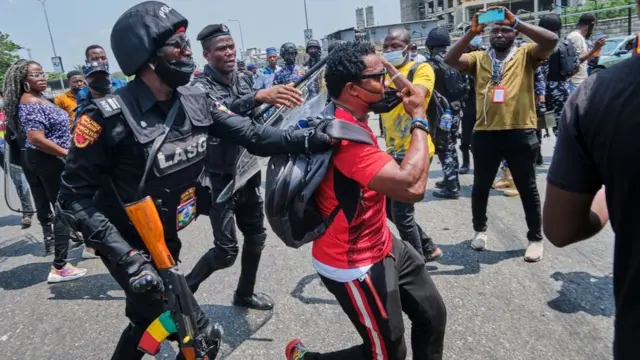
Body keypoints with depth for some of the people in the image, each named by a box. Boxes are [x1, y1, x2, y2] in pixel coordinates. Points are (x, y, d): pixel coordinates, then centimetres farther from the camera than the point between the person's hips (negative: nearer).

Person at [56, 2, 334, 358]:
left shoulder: (195, 101, -9)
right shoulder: (110, 116, -25)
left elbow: (251, 134, -10)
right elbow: (74, 198, -20)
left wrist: (313, 139, -22)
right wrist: (128, 256, -29)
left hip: (165, 241, 6)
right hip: (130, 248, -6)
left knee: (148, 320, 27)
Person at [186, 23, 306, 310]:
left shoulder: (241, 80, 7)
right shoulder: (201, 87, -14)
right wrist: (259, 96, -51)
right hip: (220, 179, -7)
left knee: (256, 236, 15)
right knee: (226, 251, -5)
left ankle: (244, 294, 36)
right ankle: (183, 290, 21)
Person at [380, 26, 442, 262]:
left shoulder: (421, 69, -7)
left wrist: (390, 67, -27)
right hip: (393, 151, 8)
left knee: (401, 213, -7)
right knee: (387, 206, 16)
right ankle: (427, 247, 33)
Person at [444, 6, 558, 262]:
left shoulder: (526, 54, 5)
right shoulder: (479, 58, 9)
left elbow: (551, 41, -13)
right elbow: (450, 60, -6)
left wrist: (516, 22, -16)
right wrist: (471, 32, -15)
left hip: (520, 132, -2)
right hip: (485, 133, 2)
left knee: (527, 188, 9)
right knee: (481, 186, 14)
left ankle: (535, 238, 24)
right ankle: (480, 229, 35)